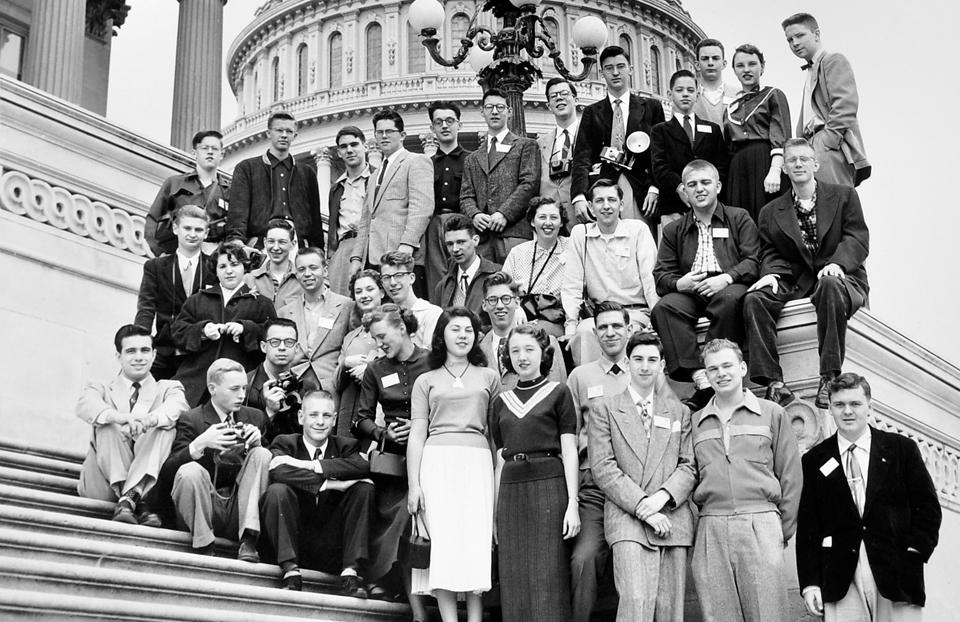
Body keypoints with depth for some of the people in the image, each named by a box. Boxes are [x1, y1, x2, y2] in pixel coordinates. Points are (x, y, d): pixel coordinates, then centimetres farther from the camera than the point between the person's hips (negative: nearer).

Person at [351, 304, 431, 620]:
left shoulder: (432, 363, -2)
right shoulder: (376, 369, 11)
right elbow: (363, 418, 12)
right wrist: (382, 433, -6)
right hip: (393, 457, 3)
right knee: (397, 526, -2)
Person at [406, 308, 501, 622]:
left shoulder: (489, 377, 17)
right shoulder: (426, 381, 15)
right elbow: (417, 435, 9)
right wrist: (414, 485, 0)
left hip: (477, 463, 0)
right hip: (436, 462, 0)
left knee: (477, 541, -8)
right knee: (442, 541, -9)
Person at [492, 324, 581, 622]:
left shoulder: (558, 393, 4)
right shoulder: (501, 401, 15)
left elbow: (569, 452, 0)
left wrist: (572, 504, -9)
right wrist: (495, 511, 11)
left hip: (549, 486, -4)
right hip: (511, 492, 4)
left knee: (547, 578, -5)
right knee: (515, 582, 4)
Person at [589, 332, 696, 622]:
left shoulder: (679, 412, 20)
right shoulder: (605, 410, 9)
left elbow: (689, 466, 11)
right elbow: (603, 468, -1)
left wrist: (663, 495, -9)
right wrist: (642, 506, -11)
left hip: (673, 520, 3)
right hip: (628, 520, -3)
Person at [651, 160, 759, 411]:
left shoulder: (739, 218, 17)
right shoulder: (673, 230, 24)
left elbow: (754, 261, 3)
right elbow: (661, 275, 15)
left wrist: (726, 278, -16)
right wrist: (678, 283, -10)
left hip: (729, 287, -2)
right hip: (689, 292, 2)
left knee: (729, 299, -38)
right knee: (664, 308, -30)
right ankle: (701, 379, -39)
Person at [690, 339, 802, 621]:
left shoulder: (772, 414, 9)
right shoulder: (695, 422, 15)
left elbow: (791, 477, 8)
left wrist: (784, 530, 4)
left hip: (761, 525, -2)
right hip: (710, 530, 2)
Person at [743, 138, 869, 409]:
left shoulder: (844, 196, 11)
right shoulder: (771, 213, 18)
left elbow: (858, 239, 0)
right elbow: (770, 253, 12)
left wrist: (837, 263, -20)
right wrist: (771, 273, -13)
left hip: (838, 277, -3)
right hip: (794, 283, 3)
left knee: (830, 285, -40)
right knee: (754, 300, -26)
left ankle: (830, 379, -37)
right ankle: (772, 381, -30)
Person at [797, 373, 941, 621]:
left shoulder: (902, 449, 7)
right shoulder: (814, 461, 9)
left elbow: (928, 507, 7)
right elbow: (807, 525, 6)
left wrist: (914, 552, -6)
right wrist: (810, 583, -1)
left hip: (897, 574, 0)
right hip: (840, 580, 0)